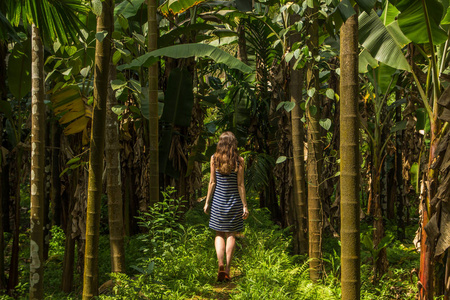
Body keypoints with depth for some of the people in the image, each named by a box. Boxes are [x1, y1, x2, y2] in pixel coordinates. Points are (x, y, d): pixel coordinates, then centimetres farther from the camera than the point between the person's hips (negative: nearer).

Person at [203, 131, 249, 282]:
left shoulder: (214, 158, -2)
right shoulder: (239, 160, -5)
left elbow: (212, 182, -2)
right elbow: (240, 185, -5)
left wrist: (207, 202, 6)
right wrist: (244, 205, 0)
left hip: (218, 200, 1)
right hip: (234, 200, 0)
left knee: (219, 234, 10)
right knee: (231, 234, 8)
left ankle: (220, 263, -11)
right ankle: (227, 269, 8)